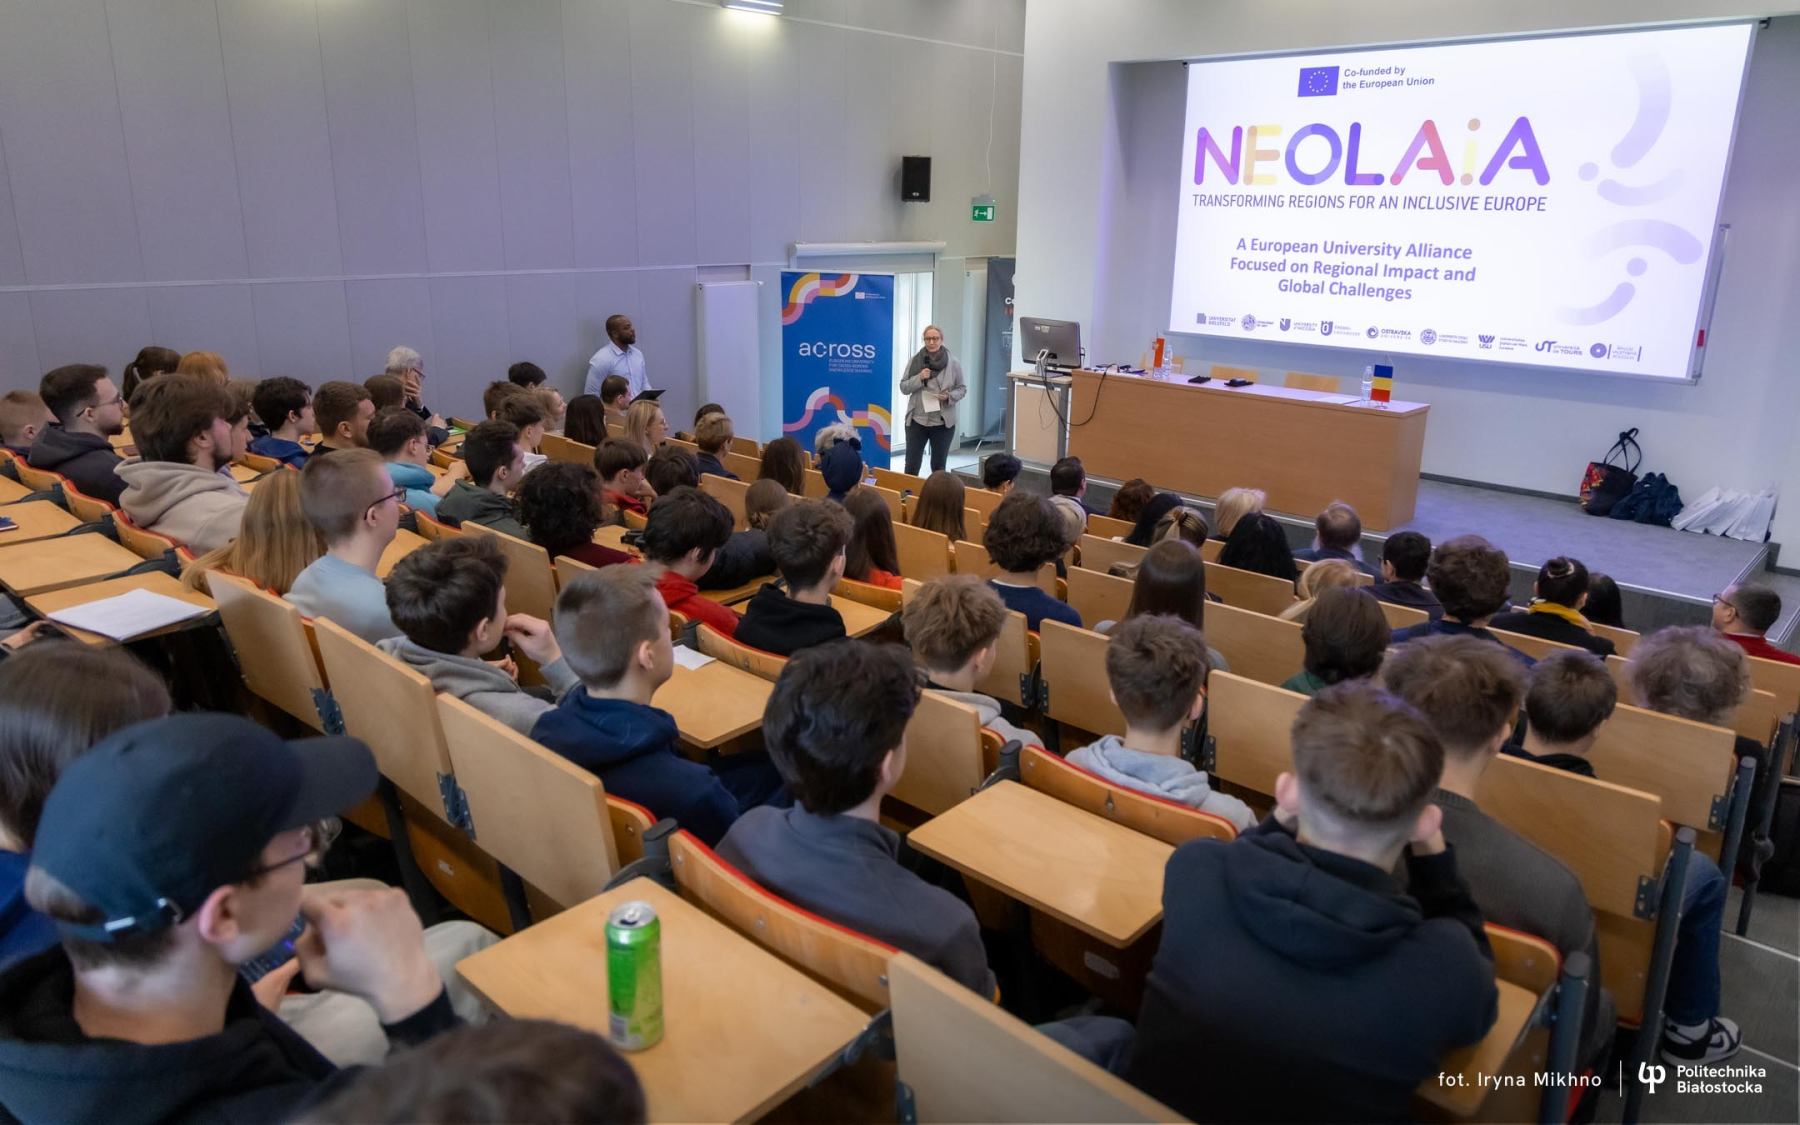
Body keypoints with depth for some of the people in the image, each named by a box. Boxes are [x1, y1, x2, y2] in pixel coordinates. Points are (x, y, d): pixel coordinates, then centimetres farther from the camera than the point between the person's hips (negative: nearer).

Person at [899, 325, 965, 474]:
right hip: (917, 420, 0)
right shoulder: (915, 360, -1)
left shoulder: (953, 362, -2)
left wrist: (949, 396, -14)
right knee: (911, 465, 3)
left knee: (939, 466, 10)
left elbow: (962, 389, 5)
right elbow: (903, 387, 2)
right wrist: (919, 378, -15)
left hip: (943, 422, 0)